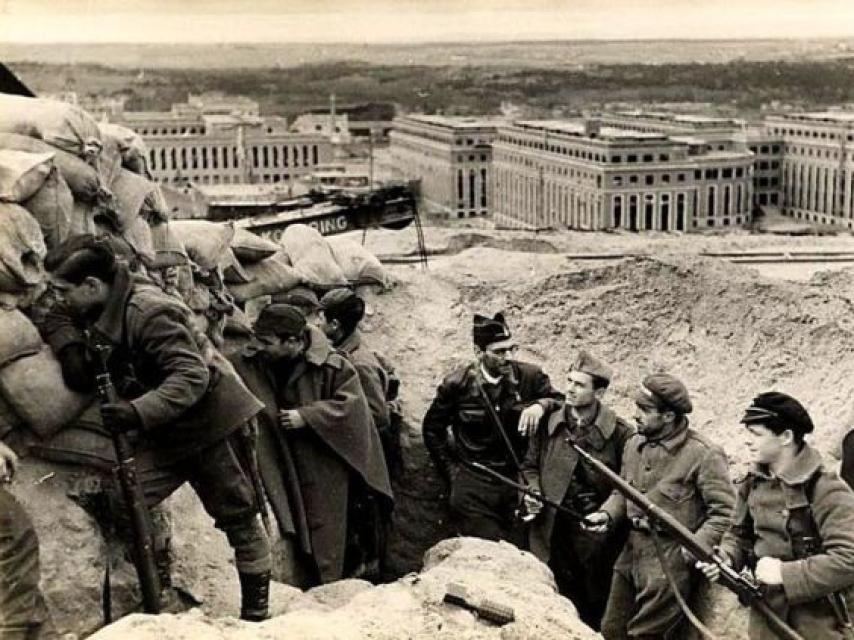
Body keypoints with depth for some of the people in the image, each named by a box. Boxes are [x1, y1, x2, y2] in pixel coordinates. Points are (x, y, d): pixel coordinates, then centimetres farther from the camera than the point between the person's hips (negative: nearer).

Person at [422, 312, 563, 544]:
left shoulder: (528, 376, -3)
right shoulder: (457, 383, -4)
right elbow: (432, 429, 10)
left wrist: (540, 405, -19)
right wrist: (452, 471, 6)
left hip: (515, 482, 2)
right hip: (472, 489, -2)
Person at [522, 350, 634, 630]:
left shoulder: (619, 433, -8)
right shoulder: (549, 422, 1)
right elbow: (531, 466, 13)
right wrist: (533, 494, -4)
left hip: (597, 534, -2)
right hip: (552, 530, 2)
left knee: (597, 608, 10)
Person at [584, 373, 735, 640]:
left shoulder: (703, 455, -16)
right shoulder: (635, 444, 7)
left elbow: (724, 511, -16)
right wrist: (607, 515, 0)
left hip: (670, 563, -7)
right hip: (631, 553, 7)